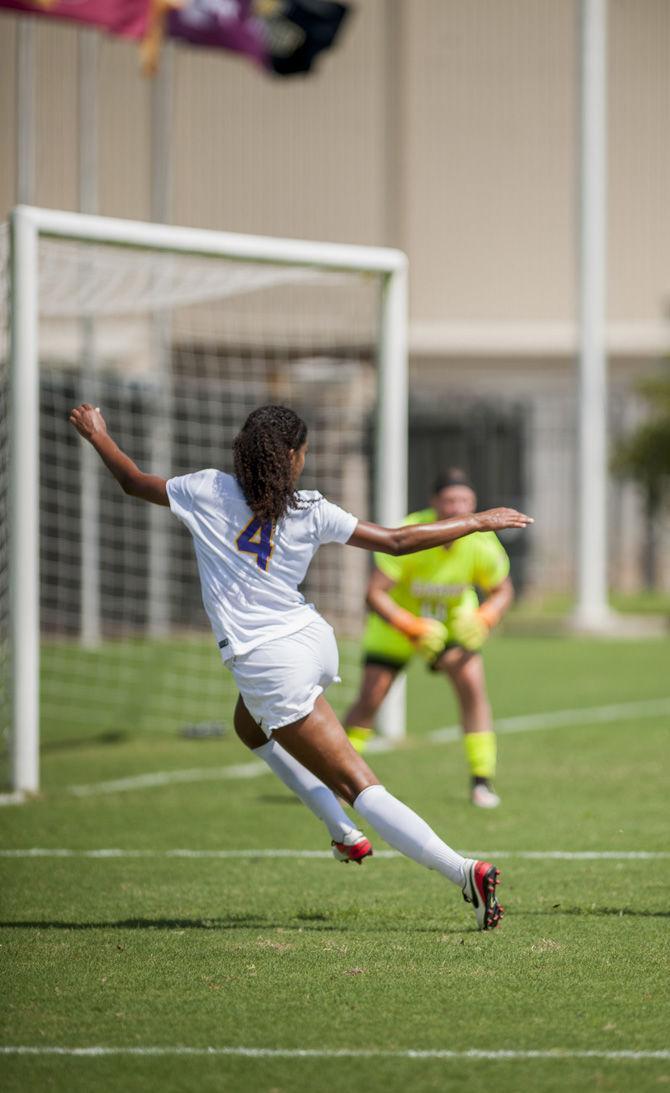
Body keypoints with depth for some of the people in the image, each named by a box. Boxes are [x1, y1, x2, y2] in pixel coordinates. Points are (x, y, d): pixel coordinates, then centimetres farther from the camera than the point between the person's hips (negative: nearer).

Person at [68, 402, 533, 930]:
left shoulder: (208, 491, -5)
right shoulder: (310, 510, 1)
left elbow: (134, 481, 10)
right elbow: (396, 540, 2)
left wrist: (98, 435, 29)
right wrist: (477, 523, 13)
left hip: (268, 663, -5)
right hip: (313, 638, 5)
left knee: (359, 785, -8)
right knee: (252, 727, 35)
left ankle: (463, 870, -19)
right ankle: (345, 833, 30)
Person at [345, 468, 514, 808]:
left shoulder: (481, 544, -23)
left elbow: (502, 591, -5)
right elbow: (374, 594, -34)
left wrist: (482, 620, -26)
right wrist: (413, 629, -44)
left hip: (453, 621, 2)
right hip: (397, 619, -2)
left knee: (472, 687, -18)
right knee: (370, 699, -6)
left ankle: (482, 781, -8)